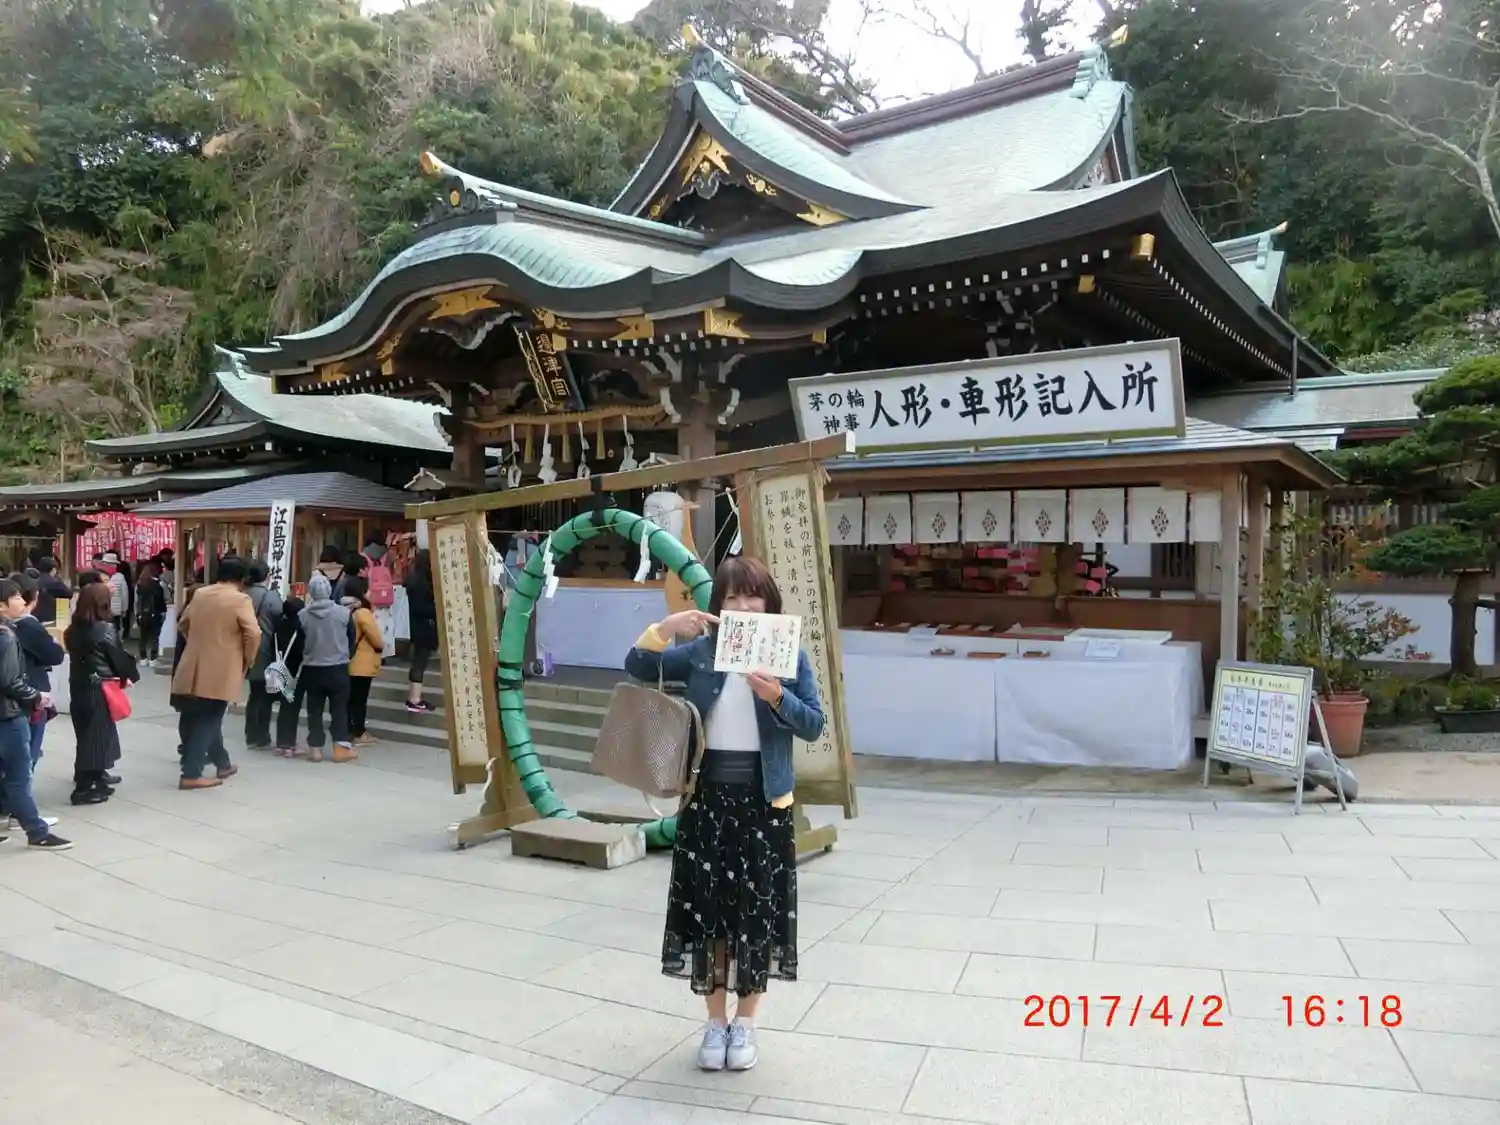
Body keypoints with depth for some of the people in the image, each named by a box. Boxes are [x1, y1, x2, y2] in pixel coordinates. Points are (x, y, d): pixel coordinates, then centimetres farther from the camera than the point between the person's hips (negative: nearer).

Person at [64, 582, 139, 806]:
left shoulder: (73, 629, 4)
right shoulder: (105, 629, -15)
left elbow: (75, 654, 7)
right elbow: (118, 657, -8)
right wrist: (128, 676, 10)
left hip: (78, 686, 7)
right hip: (99, 688, -7)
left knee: (86, 732, 18)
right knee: (96, 733, -1)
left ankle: (96, 775, 33)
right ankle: (84, 788, 0)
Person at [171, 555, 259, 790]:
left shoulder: (199, 594, 8)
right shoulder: (240, 599, -12)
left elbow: (183, 625, 20)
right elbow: (253, 634, -21)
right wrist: (247, 661, -5)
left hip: (194, 669, 7)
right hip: (220, 672, -6)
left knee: (204, 718, 19)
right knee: (207, 721, 0)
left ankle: (222, 763, 31)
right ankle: (191, 774, -1)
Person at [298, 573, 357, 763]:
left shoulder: (303, 615, -7)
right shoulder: (344, 612, -9)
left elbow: (299, 642, 2)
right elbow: (352, 636, 3)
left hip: (312, 669, 1)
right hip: (338, 668, -1)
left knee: (314, 710, 10)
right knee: (339, 708, 7)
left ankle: (315, 748, 12)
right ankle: (341, 748, 6)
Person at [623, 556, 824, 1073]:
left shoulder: (790, 656, -4)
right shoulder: (699, 651, 0)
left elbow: (814, 725, -6)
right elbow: (636, 669, -1)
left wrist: (776, 697, -25)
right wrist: (665, 628, -18)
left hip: (764, 801, -1)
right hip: (707, 797, 1)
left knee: (757, 912, 7)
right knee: (706, 909, 9)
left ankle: (745, 1021, 27)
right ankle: (715, 1020, 27)